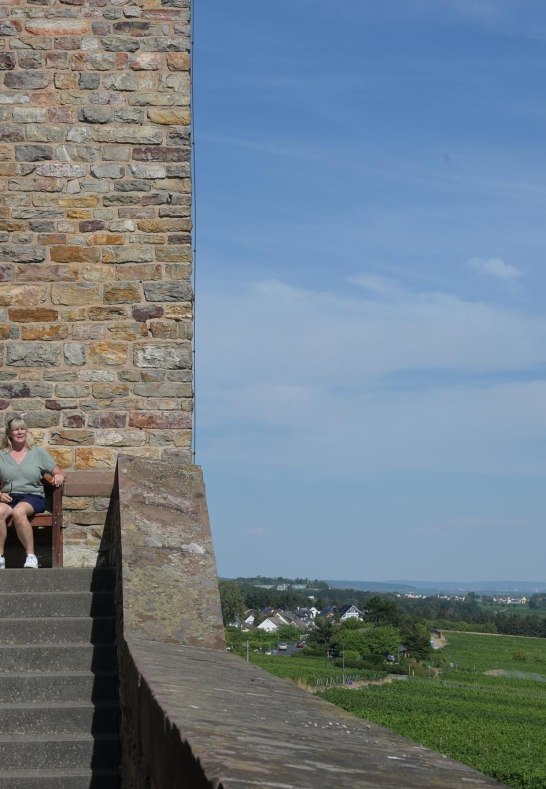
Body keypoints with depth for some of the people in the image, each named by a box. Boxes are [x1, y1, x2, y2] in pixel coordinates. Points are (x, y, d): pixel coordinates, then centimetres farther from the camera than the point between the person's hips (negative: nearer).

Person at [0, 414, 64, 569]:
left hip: (33, 497, -1)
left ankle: (31, 557, -30)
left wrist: (59, 477, -10)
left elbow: (58, 473, 14)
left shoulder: (38, 453, 14)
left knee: (18, 512, -37)